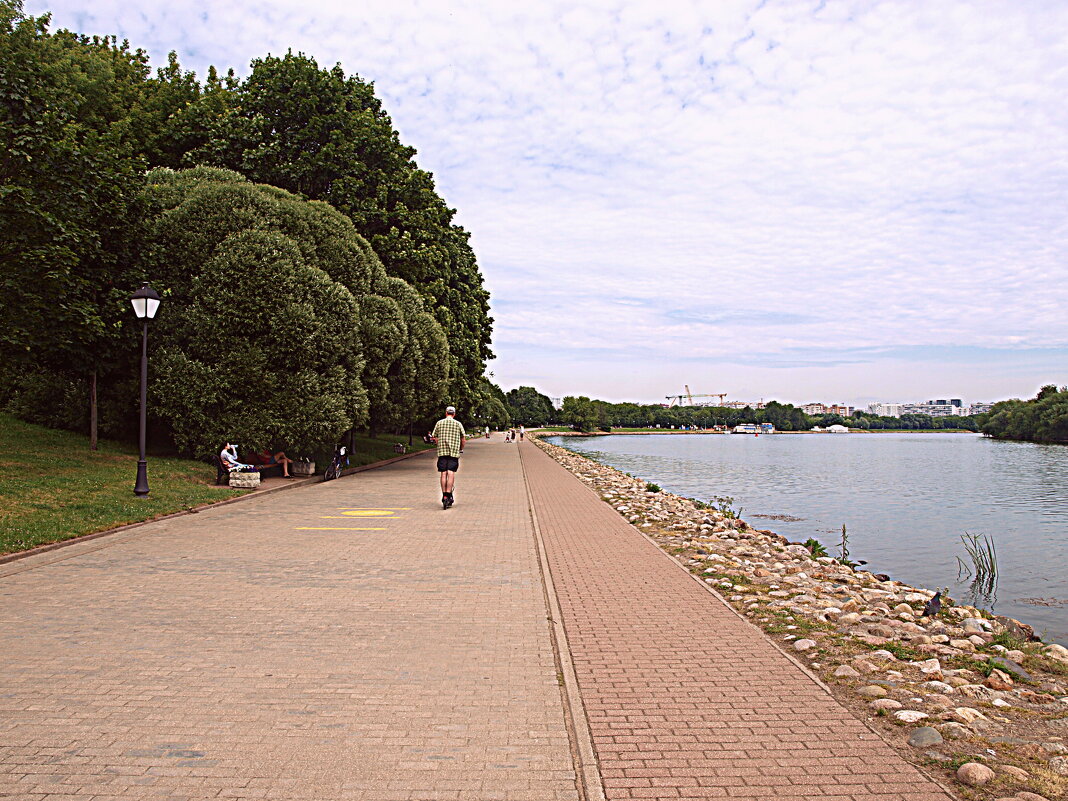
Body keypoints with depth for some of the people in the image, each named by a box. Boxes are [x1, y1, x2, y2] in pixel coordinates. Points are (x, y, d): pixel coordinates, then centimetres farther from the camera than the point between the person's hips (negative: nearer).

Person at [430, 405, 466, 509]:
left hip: (442, 451, 1)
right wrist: (461, 449, 22)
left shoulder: (439, 423, 6)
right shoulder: (458, 424, 4)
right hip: (454, 451, -1)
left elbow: (434, 437, 9)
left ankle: (444, 496, 5)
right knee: (451, 473, -3)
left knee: (443, 474, 5)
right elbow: (463, 439, 6)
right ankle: (448, 495, -13)